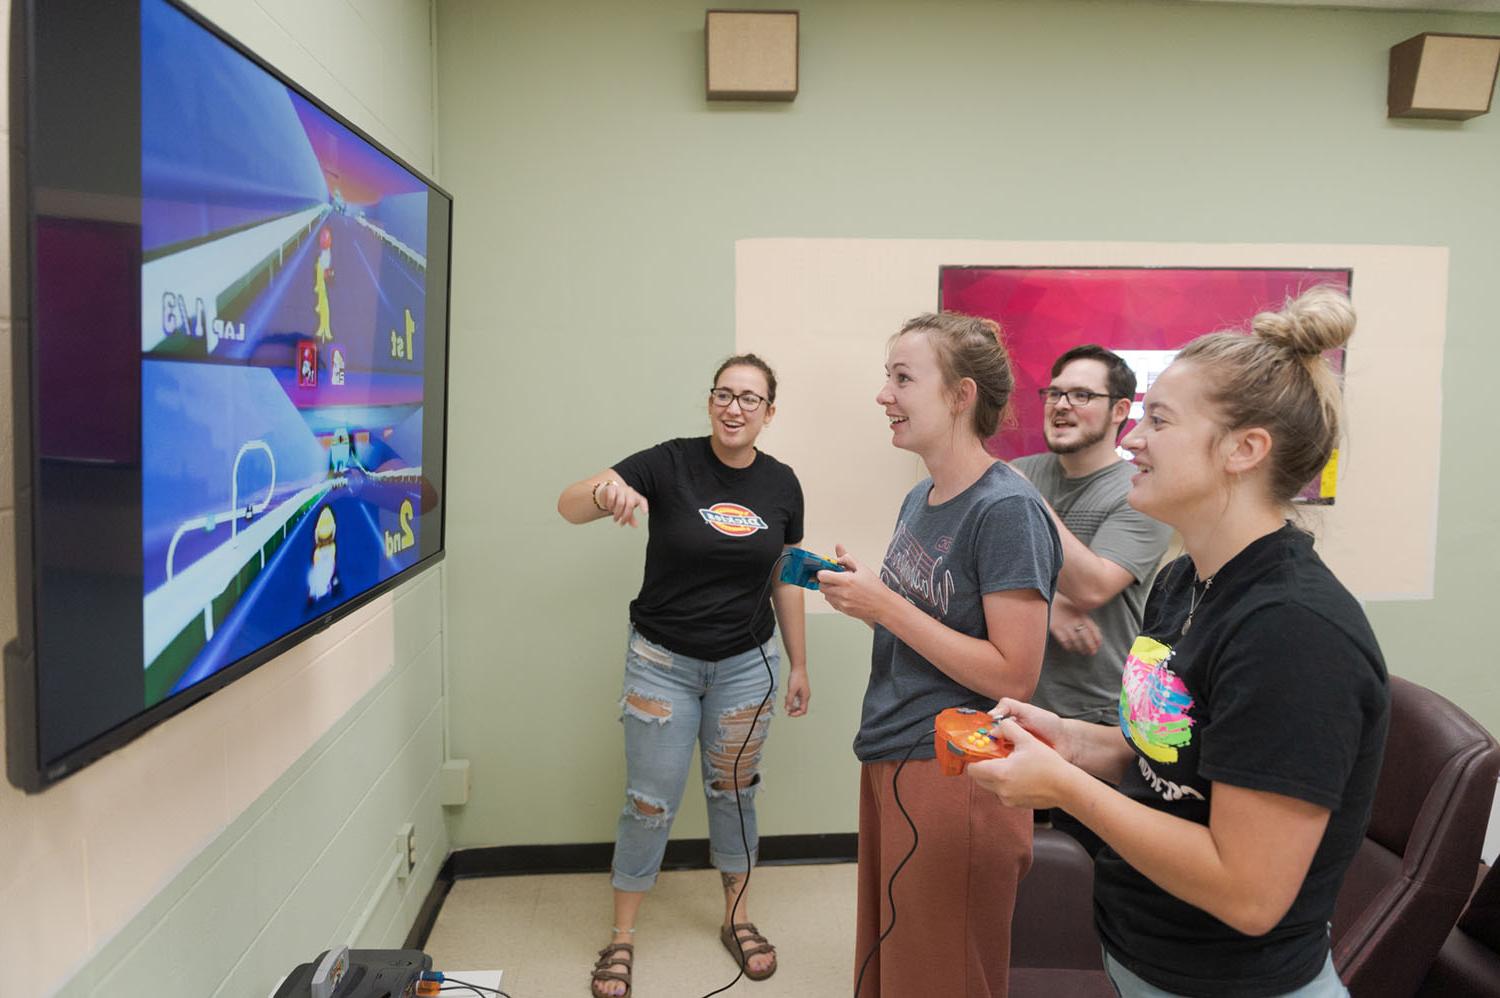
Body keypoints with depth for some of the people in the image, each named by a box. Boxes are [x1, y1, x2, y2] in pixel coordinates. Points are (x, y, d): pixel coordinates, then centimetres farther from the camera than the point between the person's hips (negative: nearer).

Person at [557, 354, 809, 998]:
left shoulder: (782, 484, -2)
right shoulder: (670, 463, -14)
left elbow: (786, 580, 8)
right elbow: (568, 505, -24)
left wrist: (799, 665, 10)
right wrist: (605, 493, -47)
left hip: (746, 665, 3)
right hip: (662, 661, -3)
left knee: (733, 792, 16)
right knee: (650, 803, 5)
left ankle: (737, 918, 36)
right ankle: (621, 938, 24)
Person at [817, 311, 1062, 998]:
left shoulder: (1007, 509, -18)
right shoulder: (920, 498, 9)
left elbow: (1012, 676, -20)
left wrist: (887, 606, -19)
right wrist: (863, 587, 1)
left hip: (955, 779, -8)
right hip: (890, 762, 8)